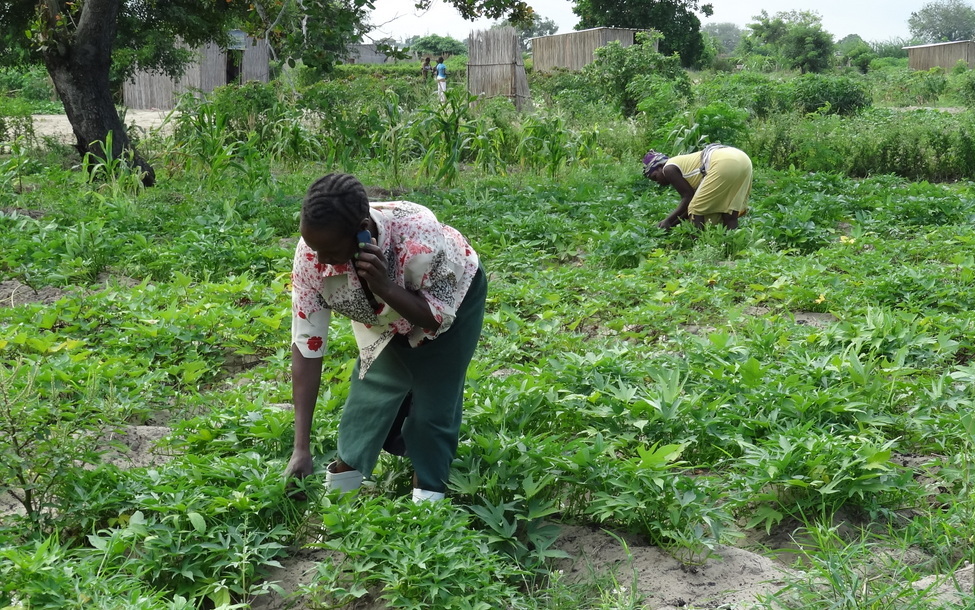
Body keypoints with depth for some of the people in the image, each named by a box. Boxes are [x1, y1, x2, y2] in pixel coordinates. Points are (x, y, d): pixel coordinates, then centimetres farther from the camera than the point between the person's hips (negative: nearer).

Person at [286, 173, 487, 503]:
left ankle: (427, 492, 13)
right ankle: (342, 478, 17)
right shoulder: (311, 254, -33)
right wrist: (301, 448, -33)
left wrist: (384, 287, -49)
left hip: (450, 297, -3)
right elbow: (306, 345, -30)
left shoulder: (419, 234, -44)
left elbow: (438, 317, -30)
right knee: (373, 390, -1)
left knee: (434, 401, -4)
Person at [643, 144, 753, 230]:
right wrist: (674, 223, 31)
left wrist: (669, 221, 11)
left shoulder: (669, 169, 8)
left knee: (697, 209, 4)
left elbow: (688, 197, 5)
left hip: (723, 164, -9)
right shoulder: (684, 164, 32)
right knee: (728, 212, 15)